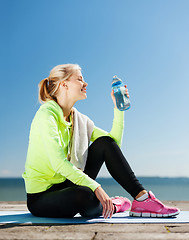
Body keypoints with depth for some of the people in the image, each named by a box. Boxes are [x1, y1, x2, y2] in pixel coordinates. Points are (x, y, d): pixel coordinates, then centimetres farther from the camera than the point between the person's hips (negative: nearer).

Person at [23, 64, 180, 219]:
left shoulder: (79, 119, 6)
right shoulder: (47, 114, -17)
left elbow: (114, 142, 4)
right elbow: (58, 163, -28)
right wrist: (96, 187, -32)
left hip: (66, 184, 7)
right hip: (41, 198, -7)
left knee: (105, 143, -7)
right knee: (86, 197, -39)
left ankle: (142, 198, -9)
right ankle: (112, 206, -4)